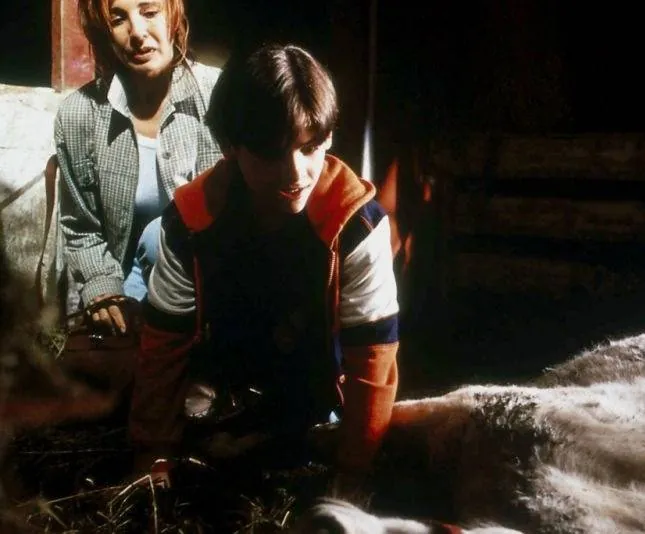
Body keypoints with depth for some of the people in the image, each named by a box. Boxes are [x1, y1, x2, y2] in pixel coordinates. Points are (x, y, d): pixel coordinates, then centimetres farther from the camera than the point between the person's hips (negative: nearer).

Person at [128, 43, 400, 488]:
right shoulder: (191, 219, -22)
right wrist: (154, 455, -11)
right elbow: (165, 339, -13)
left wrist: (353, 469, -20)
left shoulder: (356, 224, -30)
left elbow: (372, 351, -24)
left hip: (323, 399, -2)